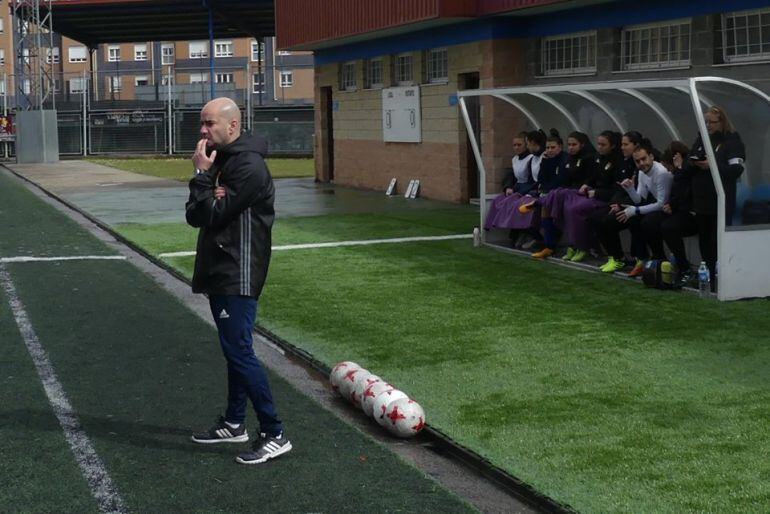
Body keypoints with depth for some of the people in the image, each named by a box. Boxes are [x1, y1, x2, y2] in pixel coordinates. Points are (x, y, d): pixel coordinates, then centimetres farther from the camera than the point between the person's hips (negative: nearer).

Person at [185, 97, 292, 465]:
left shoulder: (248, 167, -18)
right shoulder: (222, 161, 12)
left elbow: (208, 217, -19)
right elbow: (194, 215, 6)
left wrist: (202, 174, -13)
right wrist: (210, 196, -14)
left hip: (238, 275, -10)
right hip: (220, 272, 10)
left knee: (239, 352, -10)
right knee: (234, 350, 16)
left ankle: (274, 435, -4)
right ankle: (234, 424, 27)